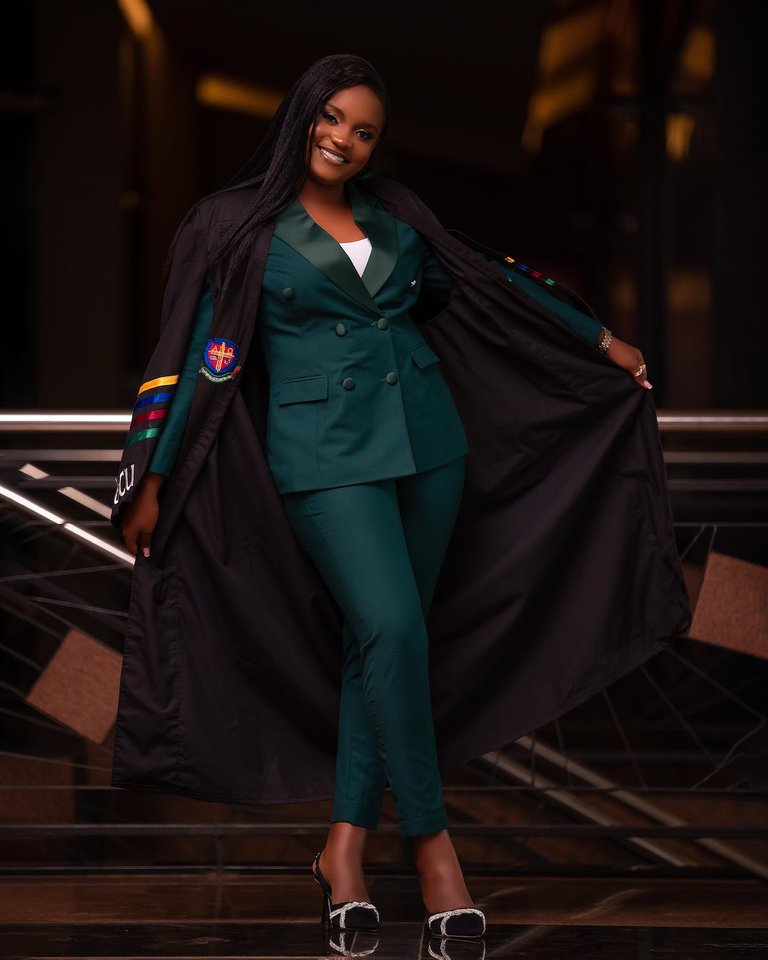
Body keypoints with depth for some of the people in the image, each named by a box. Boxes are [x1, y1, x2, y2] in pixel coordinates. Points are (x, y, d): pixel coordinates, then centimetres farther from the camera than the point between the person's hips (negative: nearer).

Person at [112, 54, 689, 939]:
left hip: (426, 441, 5)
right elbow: (200, 355, -1)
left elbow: (492, 281, 19)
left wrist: (603, 340, 20)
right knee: (391, 627, -17)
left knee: (384, 636, 3)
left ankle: (347, 841, 9)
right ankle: (431, 841, -6)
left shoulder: (394, 219, 11)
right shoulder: (248, 227, 0)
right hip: (326, 456, -5)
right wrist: (152, 480, -2)